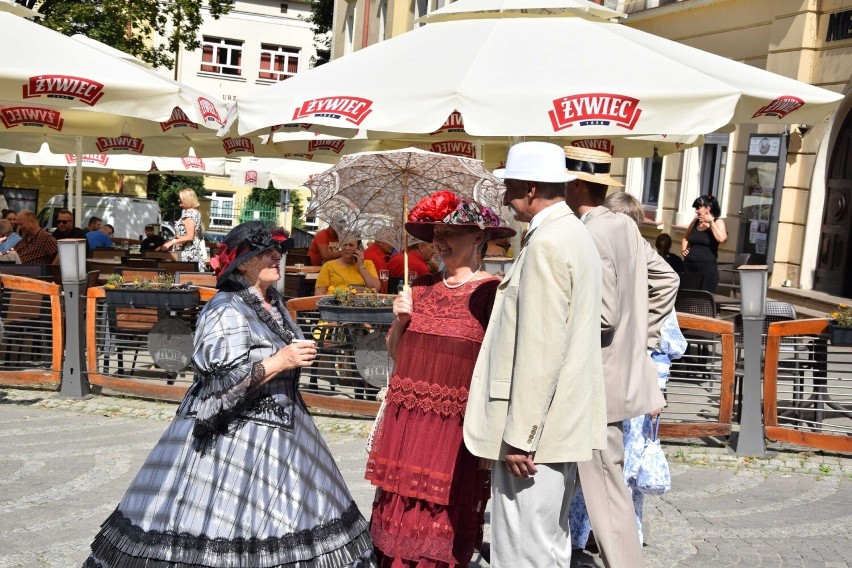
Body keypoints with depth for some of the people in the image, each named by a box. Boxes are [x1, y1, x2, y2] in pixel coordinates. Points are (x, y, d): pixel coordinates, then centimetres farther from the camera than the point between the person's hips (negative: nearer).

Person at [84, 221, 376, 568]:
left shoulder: (273, 302, 9)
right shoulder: (225, 311, -17)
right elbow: (222, 382, -24)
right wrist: (279, 361, -26)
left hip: (280, 428, 9)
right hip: (231, 433, -9)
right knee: (217, 530, -2)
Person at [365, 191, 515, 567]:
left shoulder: (492, 292, -8)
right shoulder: (422, 286, 10)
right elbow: (396, 352, 17)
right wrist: (399, 319, -2)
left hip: (456, 424, -5)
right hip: (406, 419, 5)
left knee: (441, 522, 2)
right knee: (399, 513, 11)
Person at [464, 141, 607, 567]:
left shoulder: (546, 245, -17)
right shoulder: (572, 234, 15)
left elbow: (540, 350, -23)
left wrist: (519, 435, -20)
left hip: (533, 426, -10)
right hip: (558, 421, 10)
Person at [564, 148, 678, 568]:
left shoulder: (591, 237, -20)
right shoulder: (626, 226, 8)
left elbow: (601, 316, -25)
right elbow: (667, 281, 17)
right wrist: (642, 336, 16)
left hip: (597, 382, -9)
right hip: (621, 371, 9)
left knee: (605, 493, 1)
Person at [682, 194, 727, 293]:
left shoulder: (718, 222, -1)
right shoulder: (695, 222, 13)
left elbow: (721, 239, -20)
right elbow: (685, 238, 28)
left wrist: (710, 222, -13)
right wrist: (683, 250, 9)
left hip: (707, 266, -5)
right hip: (689, 265, 5)